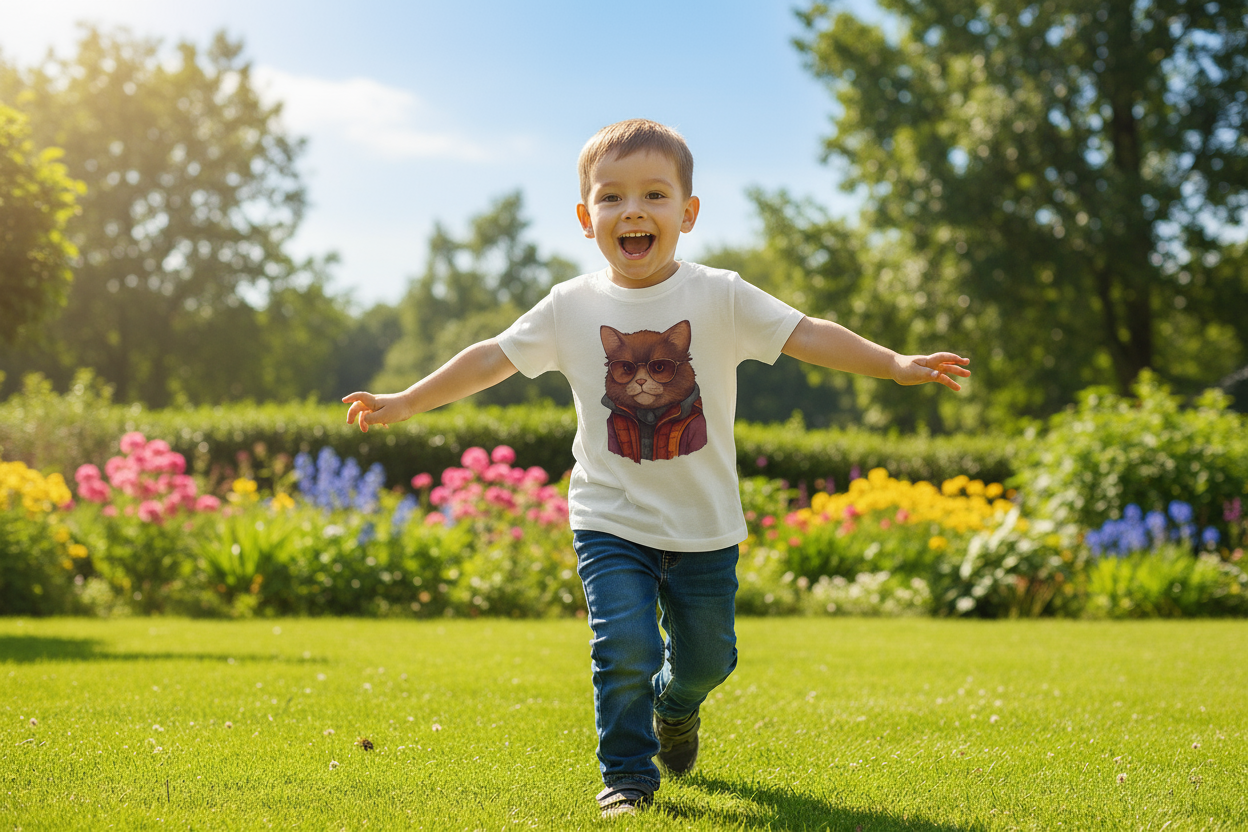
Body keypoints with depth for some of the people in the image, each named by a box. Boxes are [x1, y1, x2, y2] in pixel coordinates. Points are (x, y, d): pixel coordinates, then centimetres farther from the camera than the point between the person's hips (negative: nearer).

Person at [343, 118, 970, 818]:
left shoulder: (720, 297, -8)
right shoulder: (572, 307, -4)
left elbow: (809, 335, -13)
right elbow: (492, 359, 2)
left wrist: (896, 364, -25)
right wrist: (403, 404, 0)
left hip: (705, 524, 1)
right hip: (612, 520, -1)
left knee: (705, 657, 12)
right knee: (625, 648, -15)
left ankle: (676, 707, 48)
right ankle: (628, 774, 6)